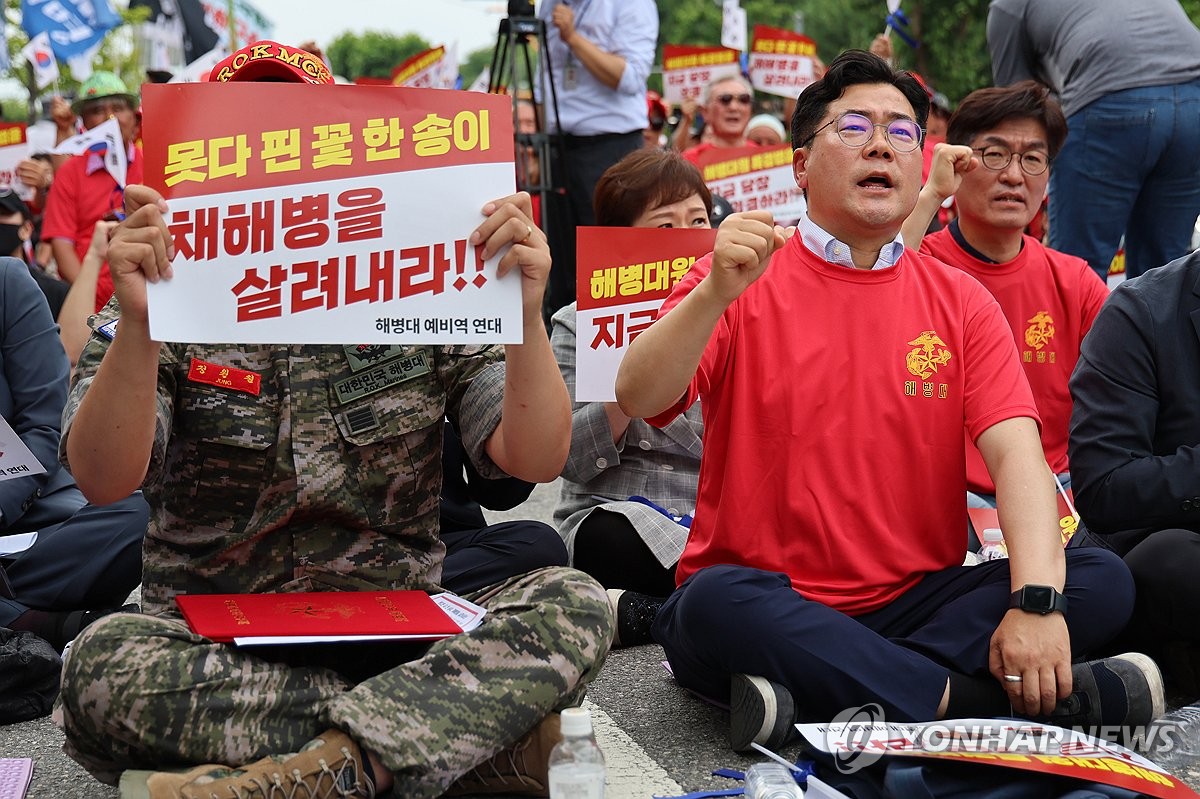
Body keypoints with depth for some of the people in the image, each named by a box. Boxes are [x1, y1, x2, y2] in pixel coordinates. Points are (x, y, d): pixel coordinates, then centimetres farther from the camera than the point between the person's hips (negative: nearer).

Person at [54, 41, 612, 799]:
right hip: (211, 644, 0)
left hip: (397, 635, 1)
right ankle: (475, 728, -28)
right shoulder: (172, 310, 1)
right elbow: (104, 479, -14)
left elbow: (537, 459, -6)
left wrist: (527, 316, -23)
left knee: (574, 604, -24)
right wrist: (137, 328, -31)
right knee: (102, 662, -34)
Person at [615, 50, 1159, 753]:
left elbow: (1016, 451, -4)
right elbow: (637, 400, -11)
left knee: (1103, 581, -17)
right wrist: (717, 293, -28)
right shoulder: (741, 281, 3)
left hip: (917, 601, 4)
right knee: (718, 603, -36)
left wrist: (1036, 600, -21)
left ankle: (818, 699, -27)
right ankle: (985, 699, -27)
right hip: (770, 601, -3)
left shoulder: (961, 301, 9)